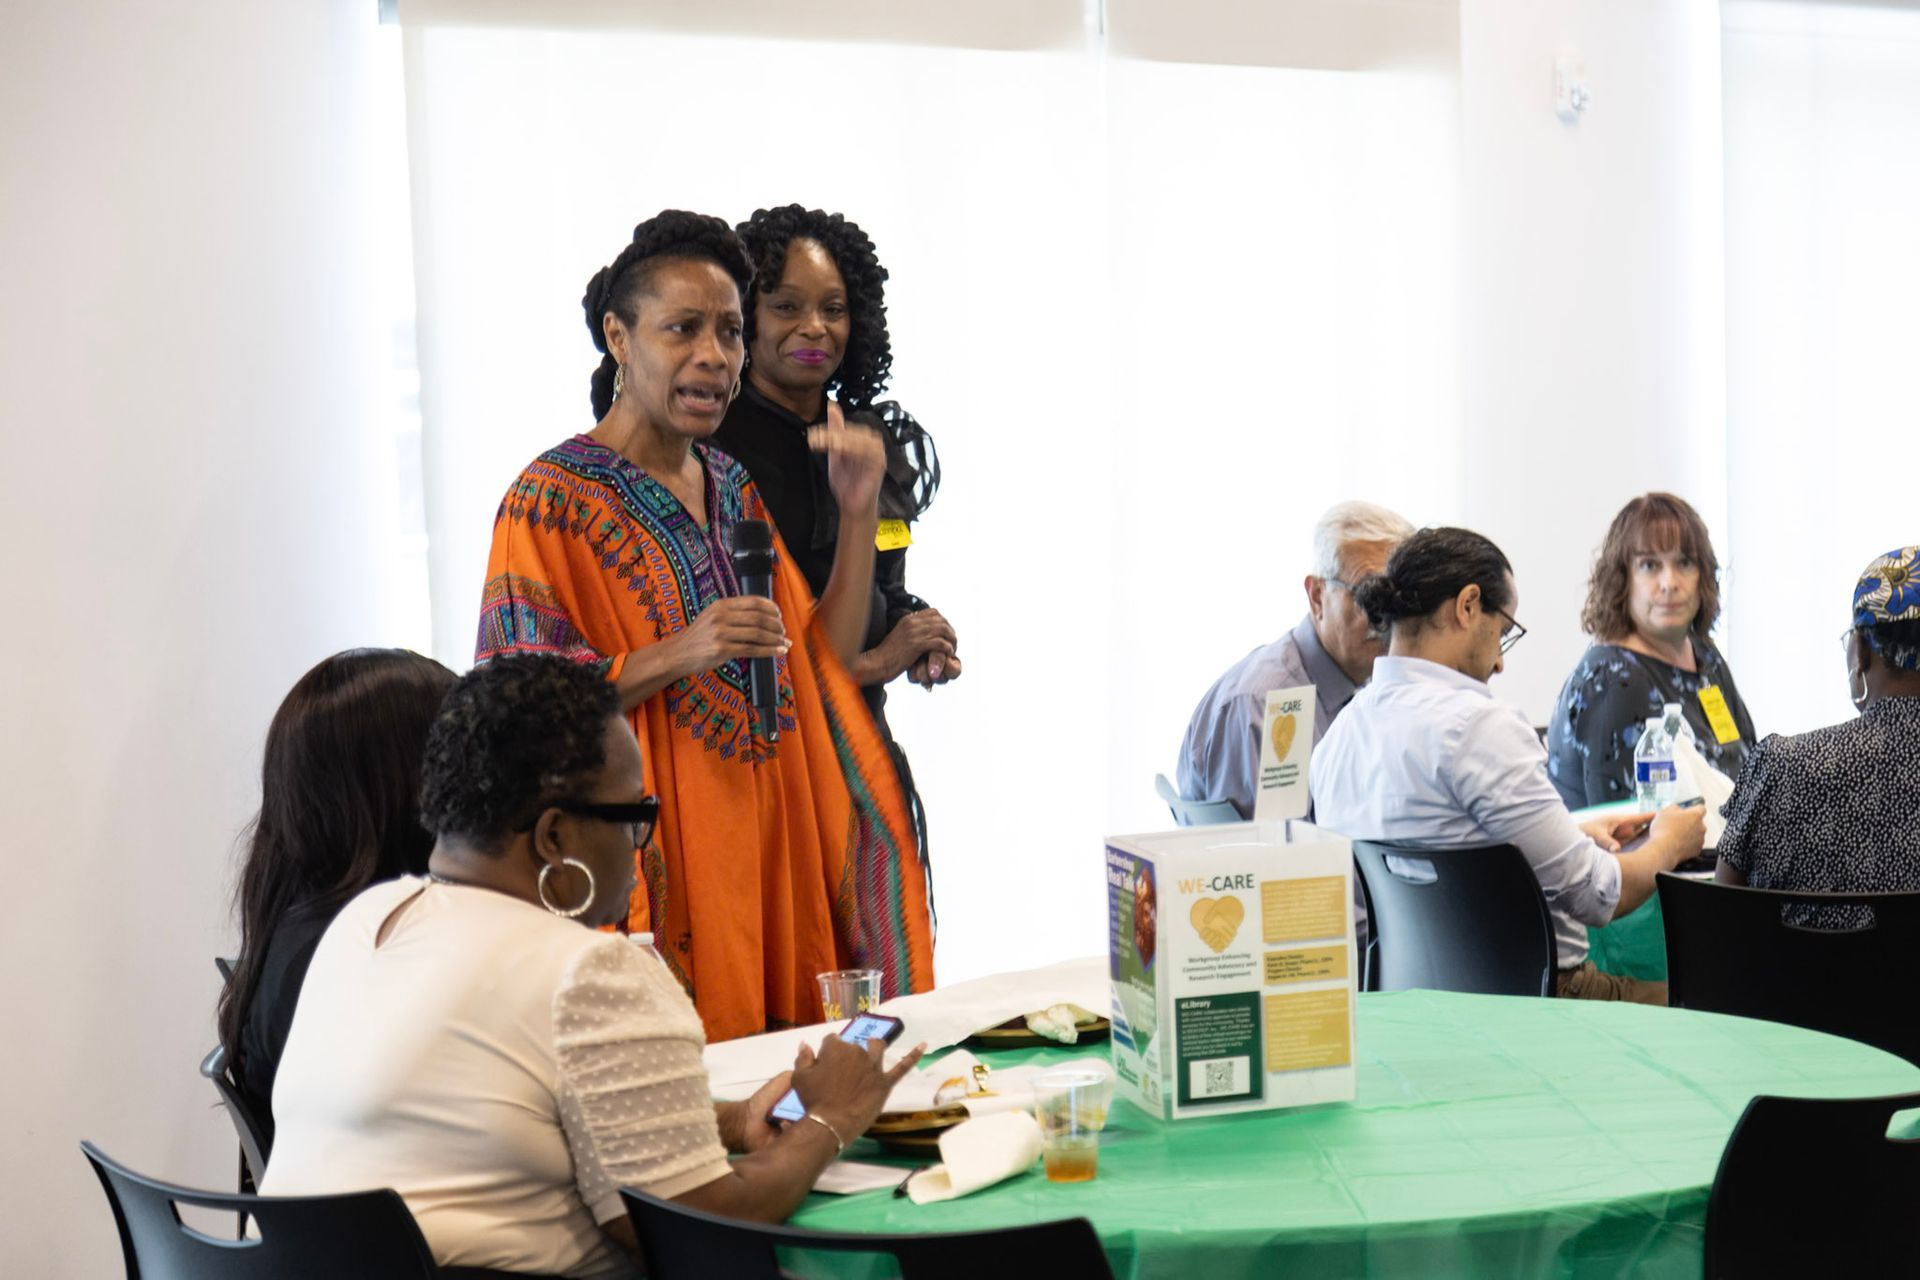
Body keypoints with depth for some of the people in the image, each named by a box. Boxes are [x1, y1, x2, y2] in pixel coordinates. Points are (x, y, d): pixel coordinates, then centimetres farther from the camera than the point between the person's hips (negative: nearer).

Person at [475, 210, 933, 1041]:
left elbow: (823, 667, 11)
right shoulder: (553, 498, -7)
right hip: (649, 861, -6)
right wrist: (679, 654, -23)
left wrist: (859, 514, 1)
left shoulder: (732, 489, 13)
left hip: (764, 847, 6)